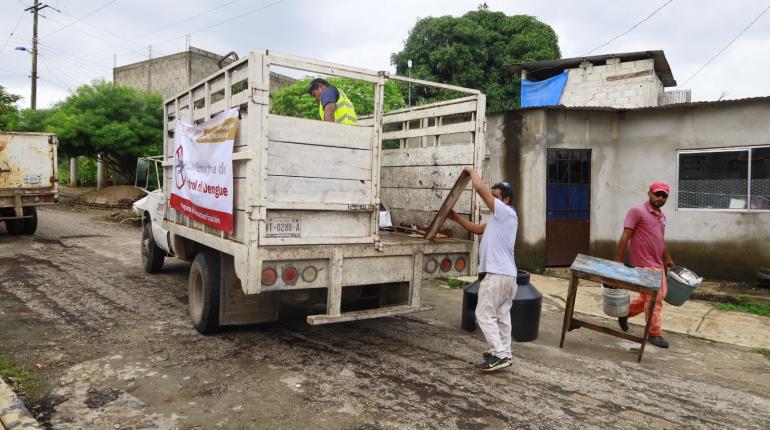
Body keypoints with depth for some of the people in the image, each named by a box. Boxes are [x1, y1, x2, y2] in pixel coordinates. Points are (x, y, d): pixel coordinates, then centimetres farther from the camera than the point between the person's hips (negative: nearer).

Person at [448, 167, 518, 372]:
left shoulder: (506, 212, -9)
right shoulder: (499, 218, 20)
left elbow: (480, 188, -13)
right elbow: (477, 229, 28)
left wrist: (471, 171, 3)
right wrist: (456, 218, 23)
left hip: (497, 274, -10)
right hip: (507, 274, 10)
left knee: (484, 315, -7)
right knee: (502, 315, 12)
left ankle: (499, 355, -8)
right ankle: (503, 353, 17)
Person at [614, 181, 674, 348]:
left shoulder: (662, 215, 14)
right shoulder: (637, 211, -12)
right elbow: (625, 237, -16)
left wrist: (668, 259, 27)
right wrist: (618, 260, -19)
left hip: (658, 264, 9)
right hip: (644, 264, -9)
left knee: (659, 295, 18)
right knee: (654, 298, -5)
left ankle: (626, 312, 31)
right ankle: (655, 333, 8)